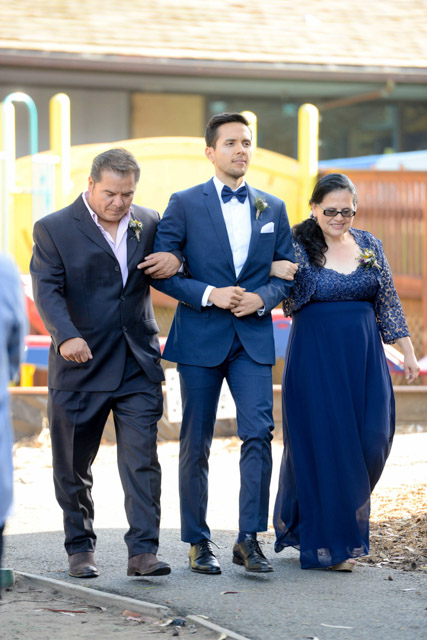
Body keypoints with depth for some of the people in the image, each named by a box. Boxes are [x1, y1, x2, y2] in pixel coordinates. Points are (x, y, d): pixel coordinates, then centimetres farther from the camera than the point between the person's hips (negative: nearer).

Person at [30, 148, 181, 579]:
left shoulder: (149, 224, 9)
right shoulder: (54, 229, -3)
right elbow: (47, 289, -13)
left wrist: (176, 262, -4)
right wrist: (66, 336, -31)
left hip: (138, 366, 2)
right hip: (80, 366, -2)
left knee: (142, 459, -6)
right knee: (73, 466, 8)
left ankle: (143, 550, -4)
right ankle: (80, 548, 22)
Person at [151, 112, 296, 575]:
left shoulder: (273, 208, 11)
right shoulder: (184, 205, 1)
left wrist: (262, 298, -8)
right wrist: (209, 294, -14)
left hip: (254, 336, 2)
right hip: (200, 338, -2)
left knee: (259, 433, -11)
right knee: (196, 444, 4)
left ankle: (249, 539, -4)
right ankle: (198, 543, 15)